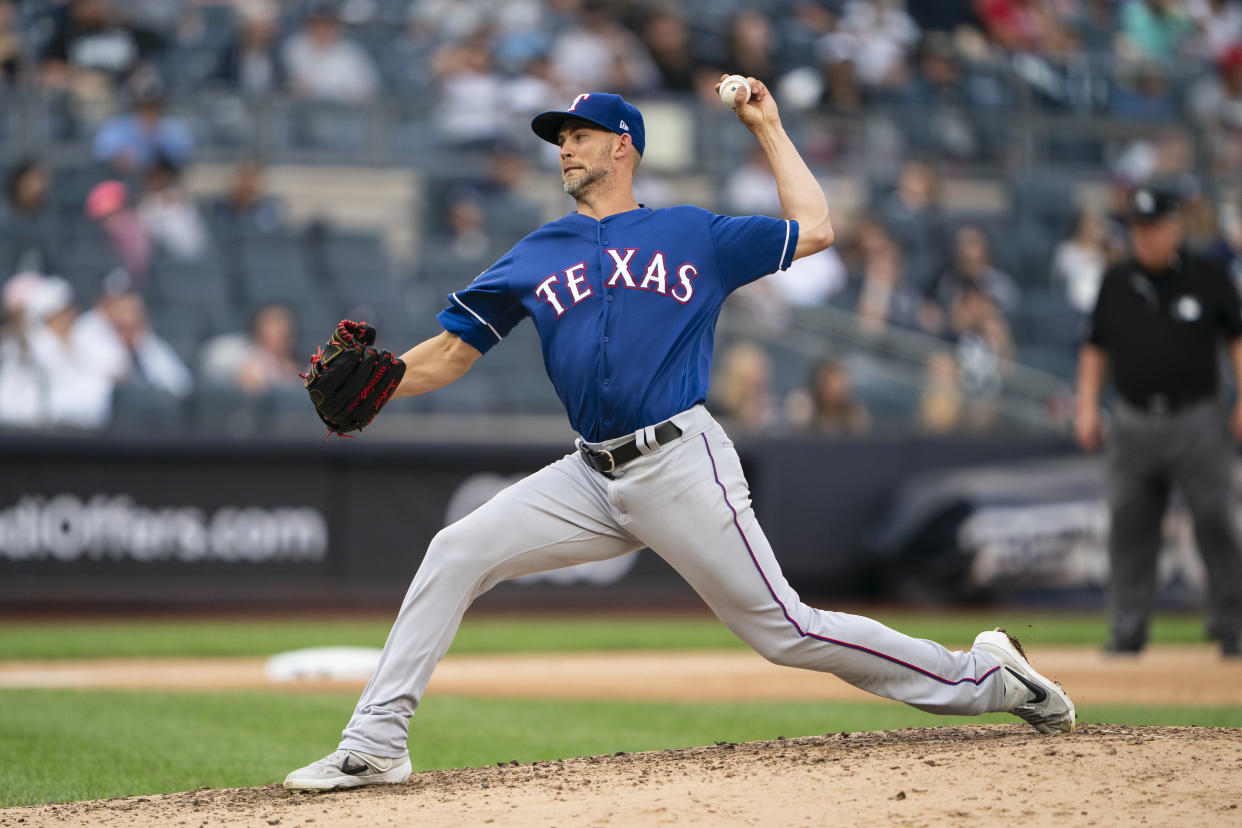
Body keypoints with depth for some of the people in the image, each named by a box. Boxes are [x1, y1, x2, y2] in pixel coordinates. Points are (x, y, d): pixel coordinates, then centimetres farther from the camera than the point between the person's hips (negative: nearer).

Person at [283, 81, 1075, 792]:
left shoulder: (693, 234, 8)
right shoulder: (537, 255, 16)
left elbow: (813, 229, 9)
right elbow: (454, 349, 11)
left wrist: (769, 128, 14)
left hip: (681, 464, -4)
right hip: (593, 477, 4)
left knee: (784, 629, -7)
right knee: (457, 553, -9)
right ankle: (376, 743, -7)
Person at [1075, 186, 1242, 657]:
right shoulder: (1116, 283, 8)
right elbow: (1096, 348, 15)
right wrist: (1087, 407, 6)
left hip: (1197, 422, -2)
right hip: (1134, 421, 2)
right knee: (1129, 528, 1)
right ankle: (1127, 631, 6)